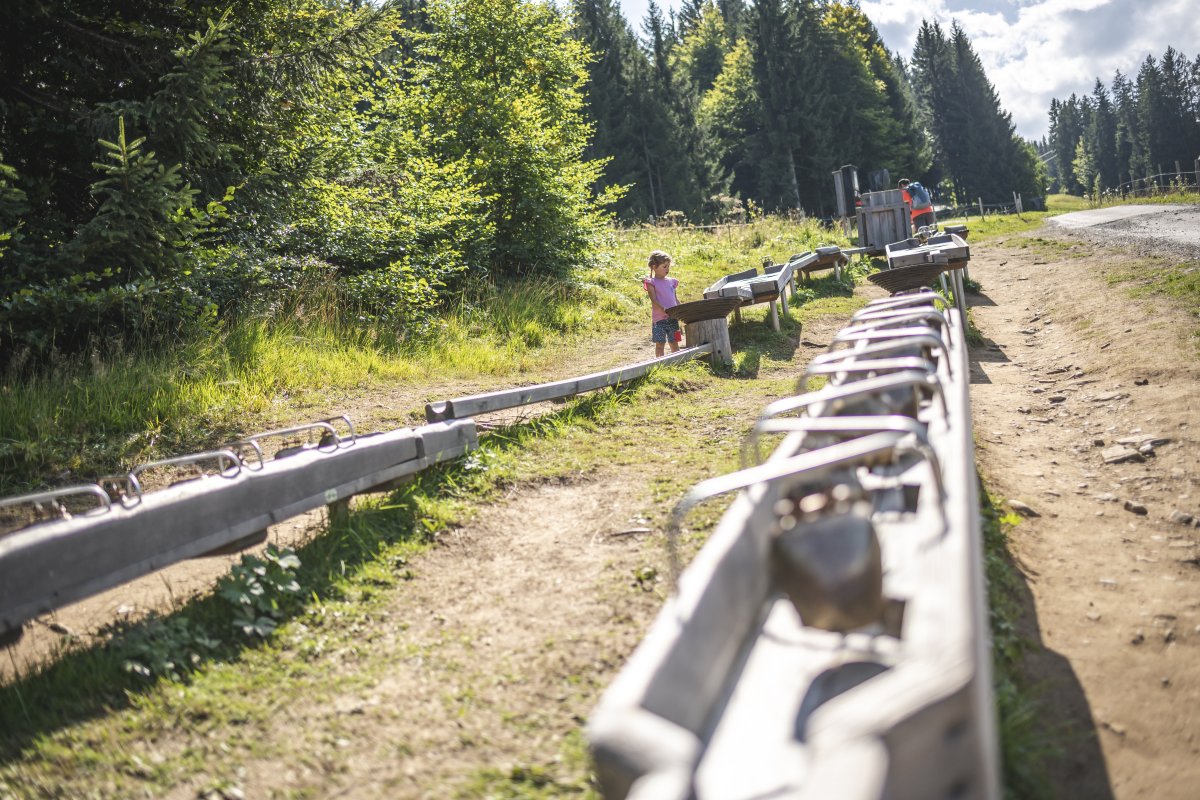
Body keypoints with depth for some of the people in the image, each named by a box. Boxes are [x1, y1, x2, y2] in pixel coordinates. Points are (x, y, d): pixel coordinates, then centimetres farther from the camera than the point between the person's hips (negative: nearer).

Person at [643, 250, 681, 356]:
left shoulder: (671, 282, 13)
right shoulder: (651, 282, -3)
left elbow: (676, 299, 17)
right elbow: (654, 301, -13)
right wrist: (664, 310, -28)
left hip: (673, 318, 5)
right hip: (659, 318, -5)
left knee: (674, 343, 10)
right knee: (660, 344, -1)